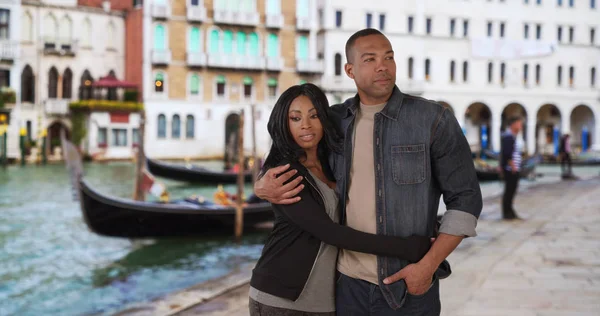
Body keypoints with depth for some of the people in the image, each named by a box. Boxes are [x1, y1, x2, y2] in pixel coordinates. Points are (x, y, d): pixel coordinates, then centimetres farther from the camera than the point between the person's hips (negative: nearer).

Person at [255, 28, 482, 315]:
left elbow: (465, 199, -5)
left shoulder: (434, 120, -7)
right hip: (348, 283, 3)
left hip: (409, 285, -3)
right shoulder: (333, 121, 2)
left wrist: (428, 265, -13)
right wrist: (262, 186, -6)